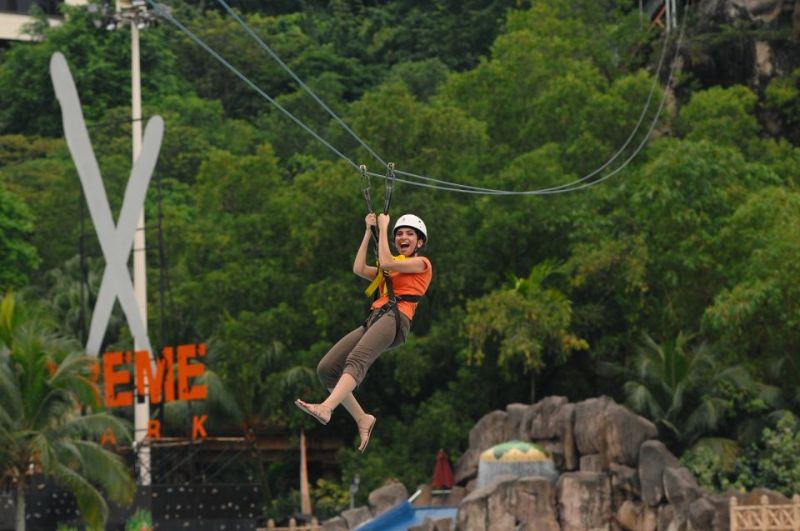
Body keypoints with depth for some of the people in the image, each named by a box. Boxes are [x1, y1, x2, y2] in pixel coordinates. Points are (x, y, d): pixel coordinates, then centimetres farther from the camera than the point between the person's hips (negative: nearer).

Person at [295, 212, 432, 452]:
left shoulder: (422, 263, 12)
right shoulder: (392, 269, 33)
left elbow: (386, 262, -3)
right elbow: (359, 269, 19)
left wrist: (383, 228, 8)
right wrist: (369, 232, 22)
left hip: (395, 317, -8)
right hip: (374, 319, 8)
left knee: (356, 359, -33)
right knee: (326, 368, -7)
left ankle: (326, 408, -54)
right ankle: (361, 418, -3)